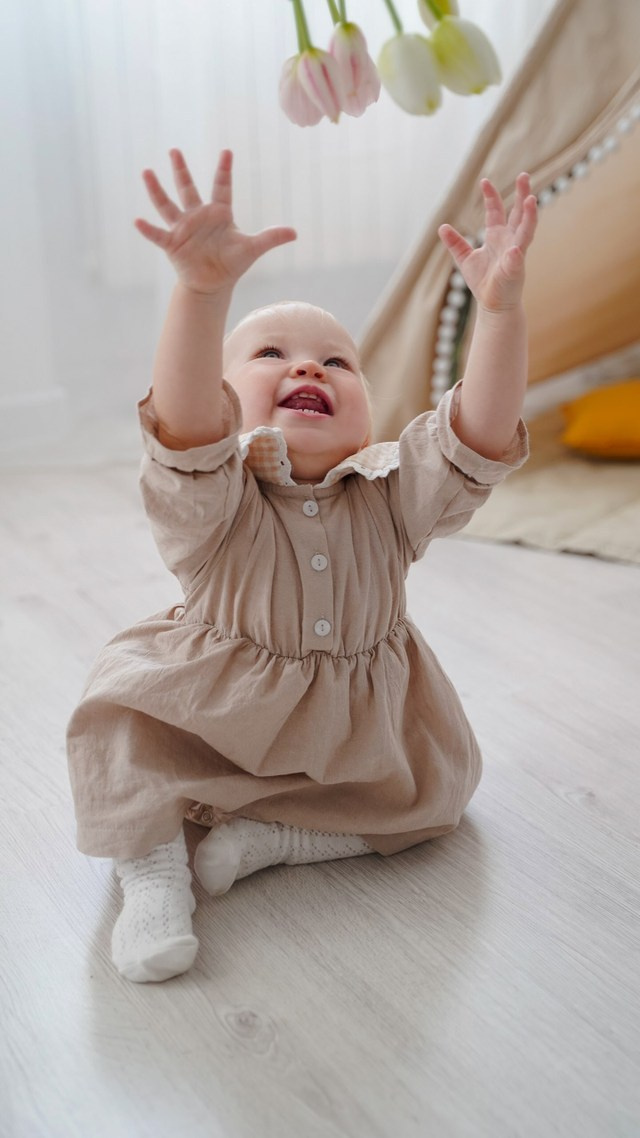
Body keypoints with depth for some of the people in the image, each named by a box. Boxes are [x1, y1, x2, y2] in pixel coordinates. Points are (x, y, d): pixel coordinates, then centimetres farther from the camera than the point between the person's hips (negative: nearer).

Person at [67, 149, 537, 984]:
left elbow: (482, 438, -30)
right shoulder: (216, 500, -21)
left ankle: (270, 834, -3)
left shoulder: (393, 493, -13)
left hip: (358, 730, 3)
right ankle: (154, 866, -4)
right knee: (119, 721, -19)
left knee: (435, 794, -10)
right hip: (209, 714, -2)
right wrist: (204, 290, -61)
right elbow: (186, 426, -43)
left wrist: (501, 306, -45)